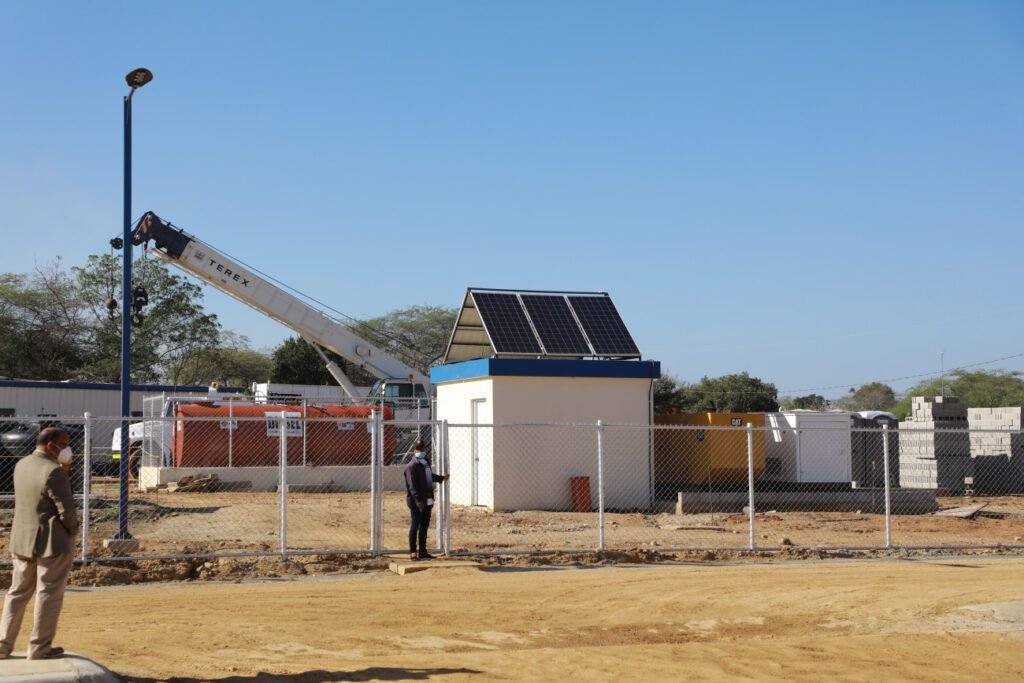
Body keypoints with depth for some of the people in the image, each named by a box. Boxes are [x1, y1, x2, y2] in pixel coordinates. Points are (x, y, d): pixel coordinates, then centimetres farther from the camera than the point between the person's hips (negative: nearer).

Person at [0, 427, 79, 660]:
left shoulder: (21, 465, 6)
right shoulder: (53, 471, -19)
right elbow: (66, 509, -20)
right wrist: (73, 529, 0)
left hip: (21, 539, 8)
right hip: (52, 542, -7)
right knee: (48, 595, 3)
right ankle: (40, 648, 8)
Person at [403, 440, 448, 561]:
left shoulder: (426, 463, 14)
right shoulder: (412, 466, -14)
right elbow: (412, 486, -21)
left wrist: (441, 478, 41)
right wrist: (418, 500, -28)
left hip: (427, 500, 9)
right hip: (416, 502, -8)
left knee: (424, 526, 13)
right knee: (415, 526, -2)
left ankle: (422, 551, 20)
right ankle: (413, 552, 3)